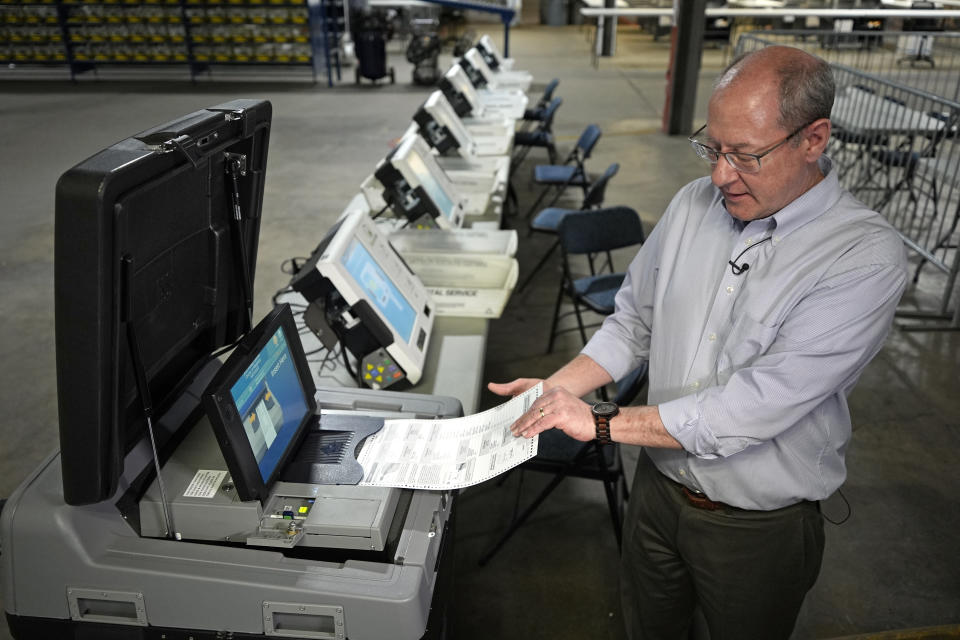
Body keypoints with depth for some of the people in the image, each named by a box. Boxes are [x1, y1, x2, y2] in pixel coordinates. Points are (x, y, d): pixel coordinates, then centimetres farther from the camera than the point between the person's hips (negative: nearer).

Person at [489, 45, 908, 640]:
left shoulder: (867, 256, -24)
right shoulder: (694, 204, -6)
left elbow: (760, 406, -31)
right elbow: (633, 323, 3)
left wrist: (602, 422, -27)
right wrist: (556, 388, -10)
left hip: (758, 527, -4)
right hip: (659, 486, 4)